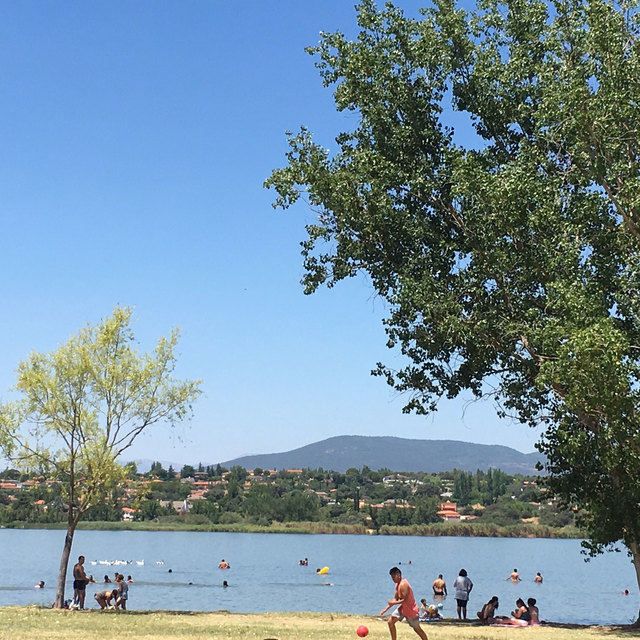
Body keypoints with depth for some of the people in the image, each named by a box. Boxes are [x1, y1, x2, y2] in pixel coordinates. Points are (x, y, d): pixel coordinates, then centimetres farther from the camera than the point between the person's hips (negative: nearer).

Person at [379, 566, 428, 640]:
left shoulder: (403, 584, -25)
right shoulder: (397, 584, 4)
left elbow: (405, 600, -29)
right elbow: (395, 598, 9)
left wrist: (393, 603, -23)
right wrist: (386, 609, 2)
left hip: (411, 610, -9)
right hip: (402, 608, 9)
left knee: (417, 629, 4)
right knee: (391, 622, 4)